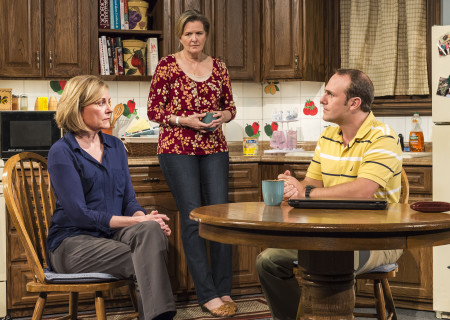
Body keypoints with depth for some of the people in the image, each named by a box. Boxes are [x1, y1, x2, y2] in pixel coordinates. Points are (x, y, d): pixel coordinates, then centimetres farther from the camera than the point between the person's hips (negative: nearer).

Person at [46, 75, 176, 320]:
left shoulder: (115, 146, 14)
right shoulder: (62, 152, -7)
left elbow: (129, 199, 13)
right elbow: (80, 214, -14)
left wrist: (145, 219, -12)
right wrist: (136, 221, -19)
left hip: (112, 233, 5)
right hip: (73, 242, -5)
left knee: (152, 230, -29)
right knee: (145, 262, -29)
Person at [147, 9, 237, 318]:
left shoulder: (219, 67, 9)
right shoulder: (167, 65, -2)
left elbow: (231, 106, 16)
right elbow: (153, 110, -2)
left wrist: (223, 115, -6)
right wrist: (185, 120, -16)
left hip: (214, 148, 4)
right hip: (177, 148, -4)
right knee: (193, 218, -4)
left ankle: (224, 290, 13)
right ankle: (207, 294, 3)